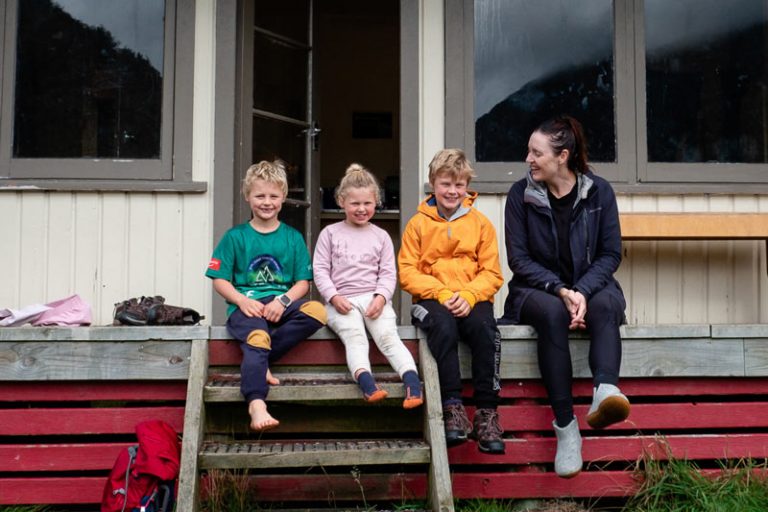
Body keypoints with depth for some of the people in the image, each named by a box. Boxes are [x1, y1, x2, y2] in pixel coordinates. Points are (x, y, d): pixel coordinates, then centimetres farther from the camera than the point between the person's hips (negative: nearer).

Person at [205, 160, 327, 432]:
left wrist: (284, 300, -11)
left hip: (282, 303, 3)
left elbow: (303, 282, 9)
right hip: (246, 305, -3)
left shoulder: (293, 237, 15)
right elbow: (219, 280, 7)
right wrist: (242, 300, -11)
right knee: (257, 338, -35)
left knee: (317, 311, -29)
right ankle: (257, 405, -50)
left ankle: (260, 361, -23)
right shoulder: (235, 236, 11)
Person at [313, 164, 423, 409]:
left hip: (373, 298, 1)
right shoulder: (330, 233, 14)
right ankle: (365, 381, -49)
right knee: (354, 335, -30)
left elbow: (388, 273, 9)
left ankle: (412, 379, -40)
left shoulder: (381, 236, 17)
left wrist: (380, 297, -10)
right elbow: (320, 270, 7)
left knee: (388, 335, -25)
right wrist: (334, 297, -9)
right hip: (341, 301, -1)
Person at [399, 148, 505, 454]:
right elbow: (408, 273, 2)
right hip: (431, 299, -1)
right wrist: (441, 293, -14)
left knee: (485, 329, -31)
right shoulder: (418, 223, 9)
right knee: (444, 328, -35)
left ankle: (487, 412, -24)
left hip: (472, 299, 1)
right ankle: (453, 406, -29)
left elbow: (491, 273, 6)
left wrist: (468, 296, -14)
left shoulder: (480, 223, 11)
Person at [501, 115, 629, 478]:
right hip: (537, 290, -1)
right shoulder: (521, 194, 0)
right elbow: (519, 258, -4)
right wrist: (560, 290, -19)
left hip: (590, 287, 1)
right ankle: (565, 425, -37)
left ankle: (605, 391, -59)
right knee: (553, 313, -35)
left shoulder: (599, 192, 2)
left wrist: (582, 292, -19)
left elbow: (610, 254, -1)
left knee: (605, 305, -34)